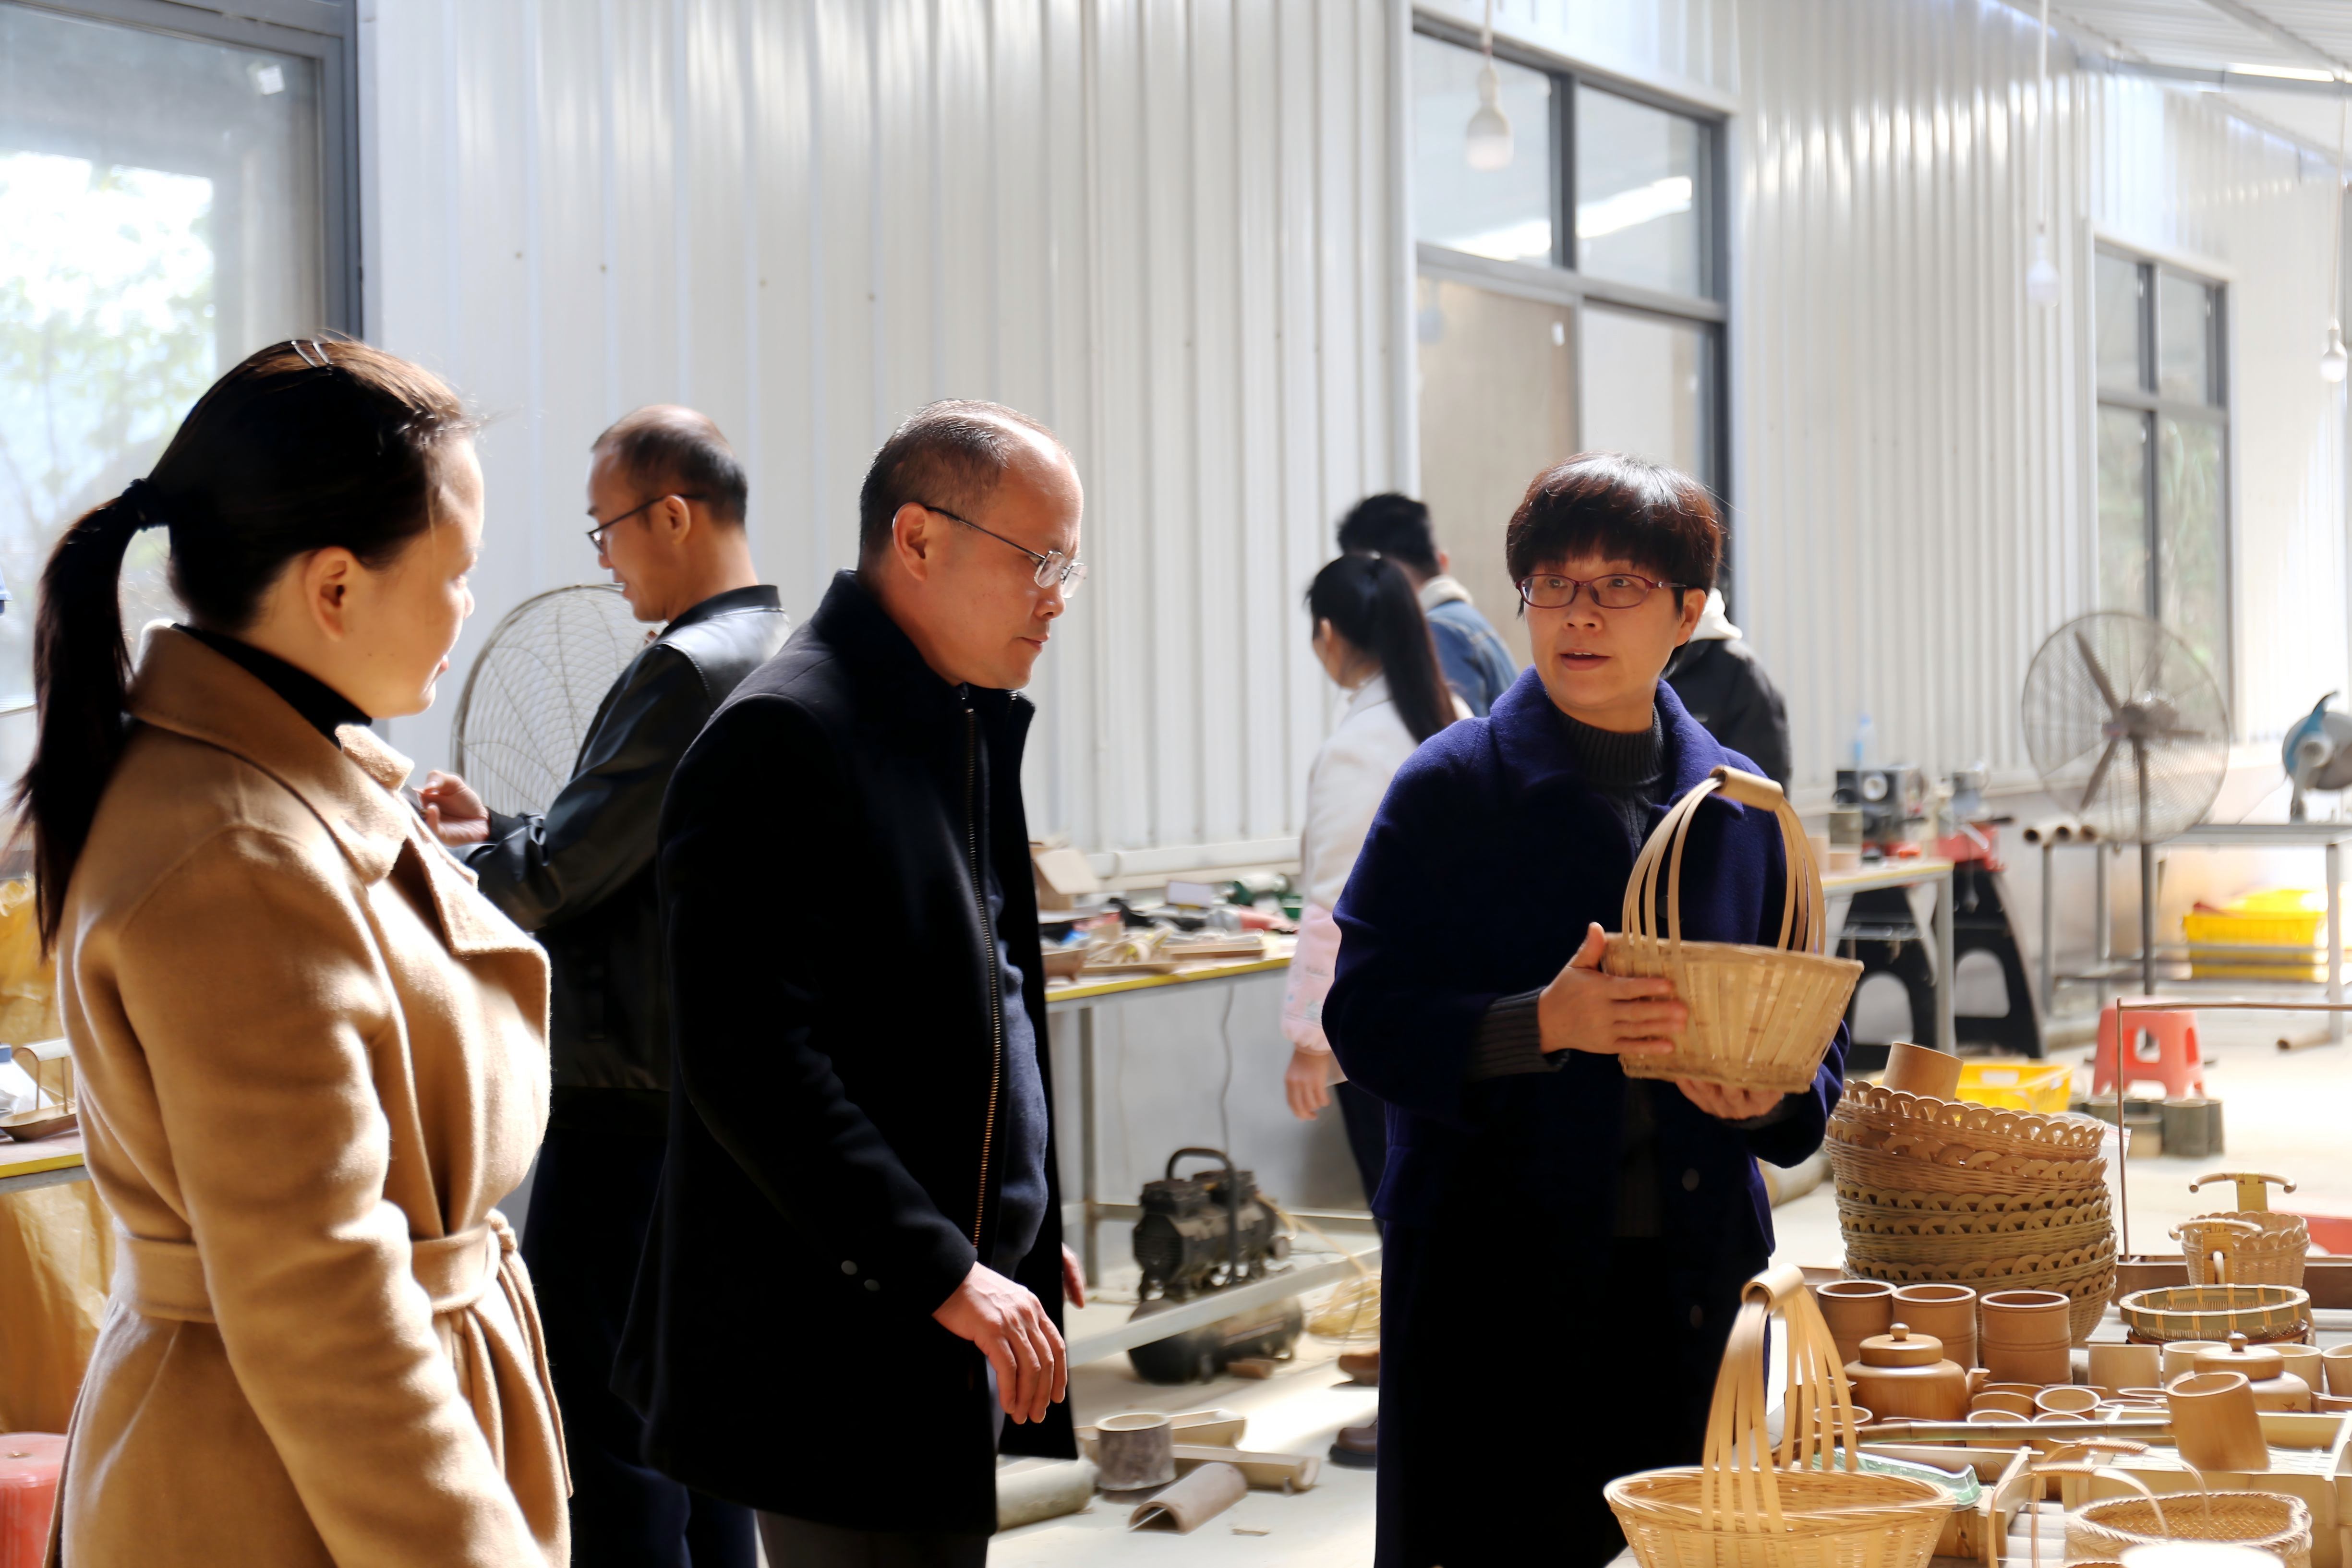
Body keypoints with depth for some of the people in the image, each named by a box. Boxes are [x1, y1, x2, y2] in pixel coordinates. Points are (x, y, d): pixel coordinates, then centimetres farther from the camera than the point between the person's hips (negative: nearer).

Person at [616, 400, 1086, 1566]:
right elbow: (748, 1060, -23)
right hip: (842, 1355, -9)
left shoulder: (966, 726, 14)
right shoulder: (782, 737, -17)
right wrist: (942, 1272, -23)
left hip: (949, 1324, 9)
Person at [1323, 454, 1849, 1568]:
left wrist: (1773, 1095, -7)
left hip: (1695, 1286, 3)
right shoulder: (1451, 789, -1)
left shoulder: (1742, 808, 10)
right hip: (1500, 1280, -3)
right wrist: (1546, 1025, -21)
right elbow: (1367, 1019, -7)